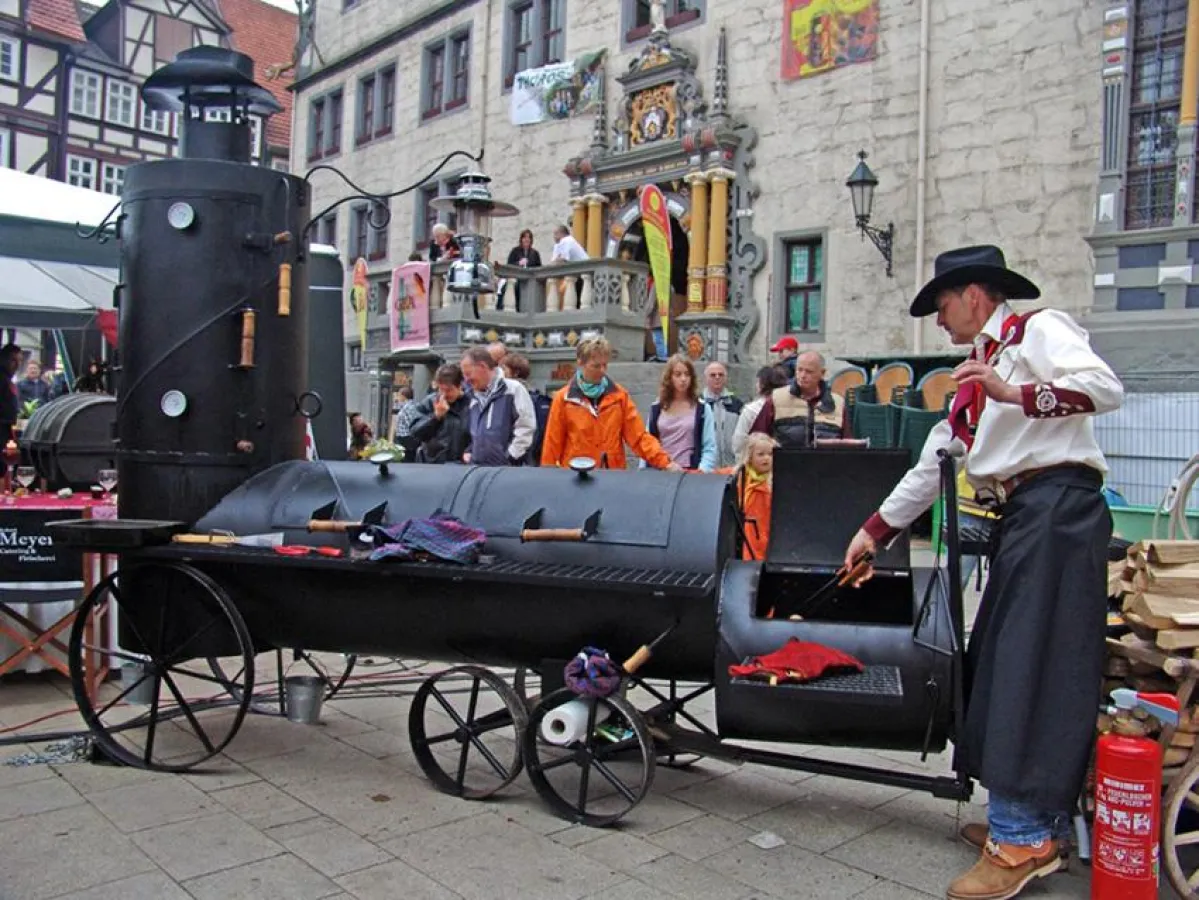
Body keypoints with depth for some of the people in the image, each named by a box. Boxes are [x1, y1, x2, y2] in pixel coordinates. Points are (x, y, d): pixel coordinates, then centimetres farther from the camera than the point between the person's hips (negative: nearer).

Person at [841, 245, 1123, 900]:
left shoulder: (1039, 329, 1)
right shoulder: (976, 373, 25)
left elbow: (1105, 387, -15)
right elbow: (932, 465, 26)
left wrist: (1014, 395, -23)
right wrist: (874, 531, 26)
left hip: (1057, 507, -9)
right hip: (1018, 519, 9)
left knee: (1033, 667, -10)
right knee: (1000, 667, 7)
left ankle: (1024, 840, -5)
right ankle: (1020, 816, 16)